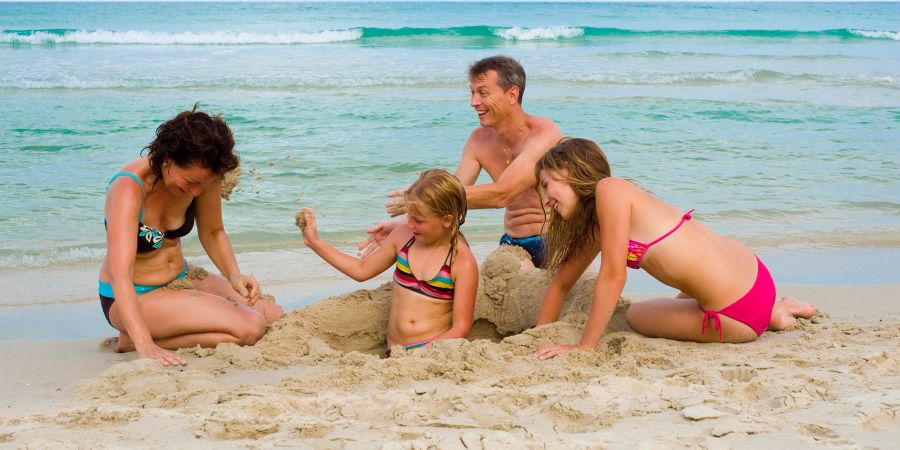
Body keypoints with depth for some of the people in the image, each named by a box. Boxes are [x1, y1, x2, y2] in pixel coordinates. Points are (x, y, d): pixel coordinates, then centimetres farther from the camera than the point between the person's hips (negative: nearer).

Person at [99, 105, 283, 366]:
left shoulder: (202, 176, -11)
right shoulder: (129, 188, -29)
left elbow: (213, 232, 7)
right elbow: (119, 272, -39)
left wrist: (235, 277, -13)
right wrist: (145, 346, -49)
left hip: (181, 279, 8)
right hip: (133, 297, -8)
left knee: (275, 318, -4)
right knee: (249, 328, -22)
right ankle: (135, 340, -8)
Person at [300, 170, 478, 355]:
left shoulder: (464, 263, -6)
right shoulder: (403, 236, 8)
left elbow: (460, 328, -7)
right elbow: (361, 270, 23)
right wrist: (315, 242, 20)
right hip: (396, 352, 4)